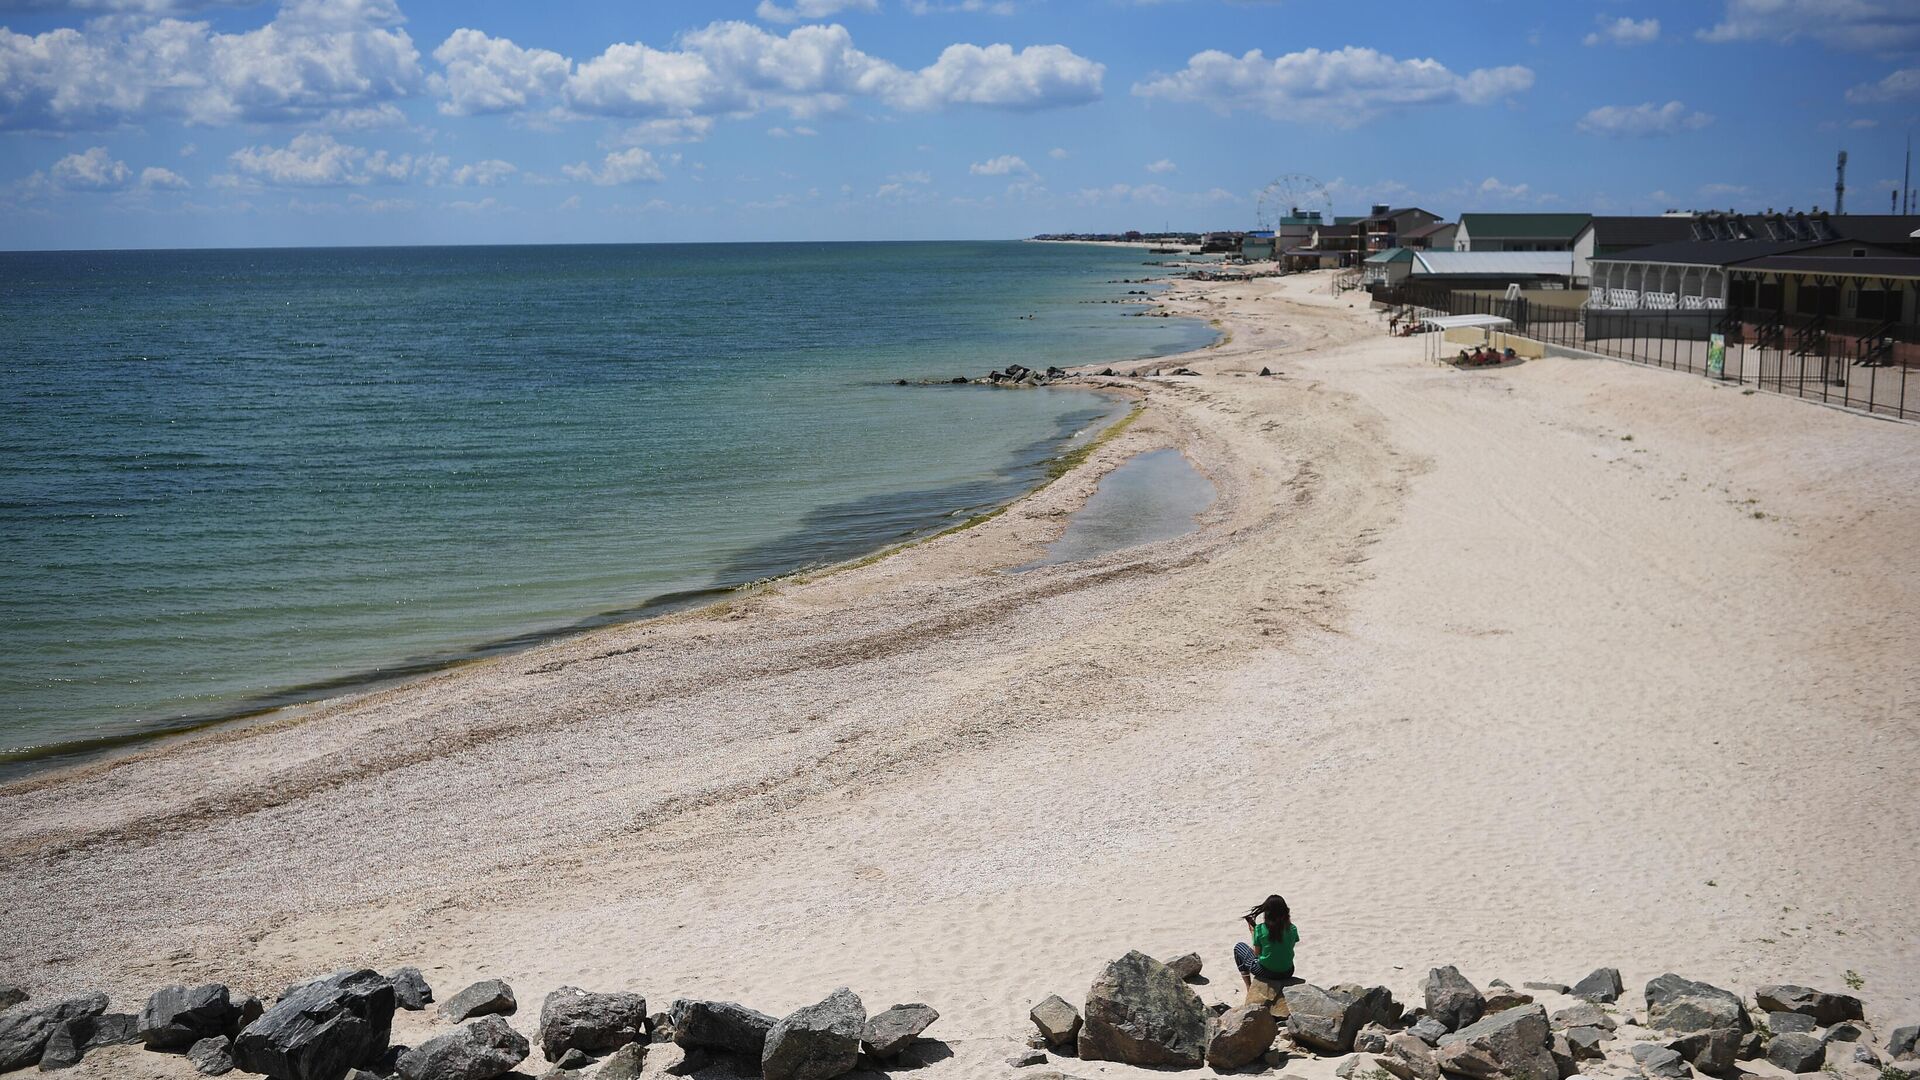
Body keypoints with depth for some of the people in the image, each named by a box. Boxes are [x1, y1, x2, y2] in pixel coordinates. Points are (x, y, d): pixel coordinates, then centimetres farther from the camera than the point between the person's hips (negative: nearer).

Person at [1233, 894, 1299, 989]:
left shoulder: (1260, 929, -17)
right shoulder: (1292, 929, -10)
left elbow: (1257, 953, -7)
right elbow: (1290, 947, 6)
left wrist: (1253, 933, 6)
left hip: (1266, 972, -3)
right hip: (1287, 973, 4)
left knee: (1239, 946, 20)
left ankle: (1249, 988, 20)